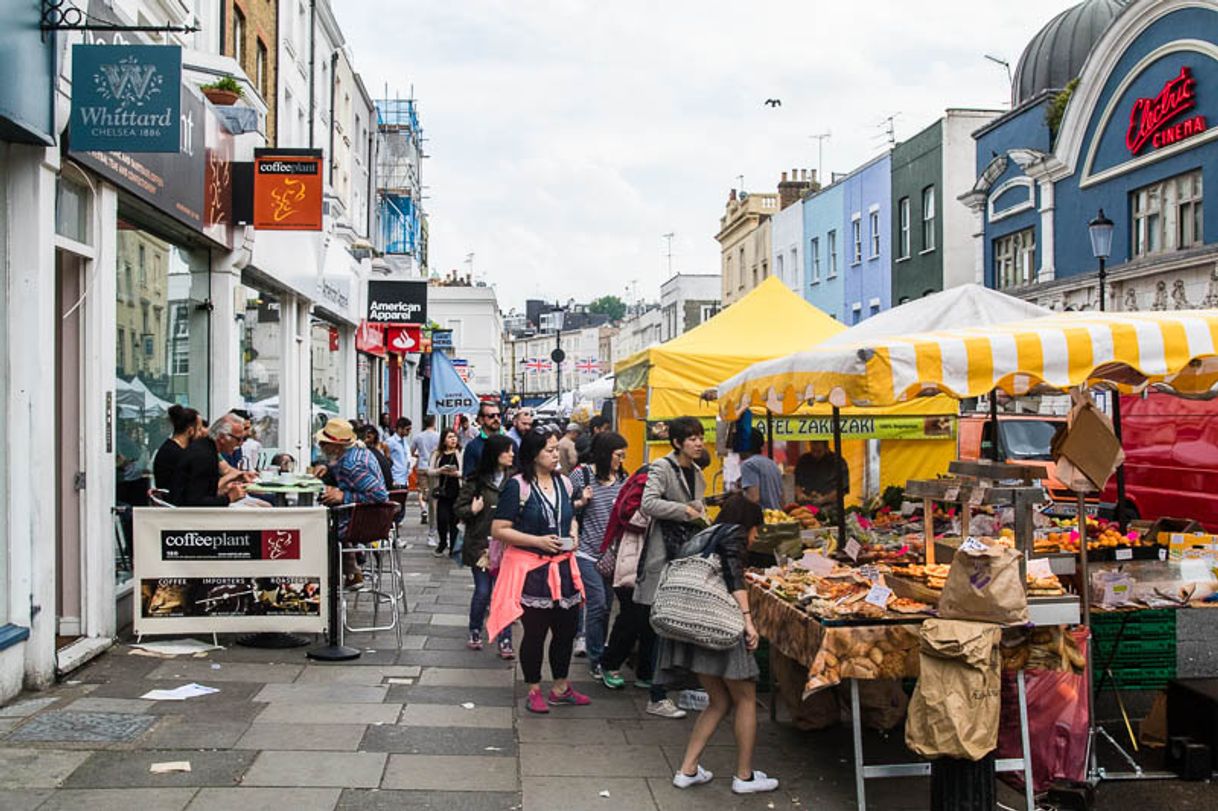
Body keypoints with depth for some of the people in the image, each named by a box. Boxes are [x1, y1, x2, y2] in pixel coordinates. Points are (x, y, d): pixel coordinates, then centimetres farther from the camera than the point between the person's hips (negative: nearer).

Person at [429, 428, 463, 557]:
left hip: (457, 490, -1)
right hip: (442, 490, 1)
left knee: (454, 520, 2)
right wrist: (440, 471, -10)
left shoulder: (460, 453, 0)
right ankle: (442, 543, 21)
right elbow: (430, 470, 8)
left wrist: (456, 473, -18)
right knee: (442, 519, -4)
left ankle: (454, 547, 15)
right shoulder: (437, 454, 8)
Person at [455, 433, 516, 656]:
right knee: (483, 592, 5)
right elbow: (458, 509, 1)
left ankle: (504, 642, 7)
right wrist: (472, 510, -18)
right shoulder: (476, 481, -5)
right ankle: (475, 633, 27)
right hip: (481, 544, -2)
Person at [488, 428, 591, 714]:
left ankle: (561, 687, 30)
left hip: (562, 567, 6)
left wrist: (573, 535, 1)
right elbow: (498, 530, -14)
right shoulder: (517, 486, -12)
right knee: (535, 632, 5)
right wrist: (538, 541, -18)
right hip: (530, 569, -6)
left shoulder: (563, 483, 7)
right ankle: (534, 691, 22)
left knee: (567, 627, 12)